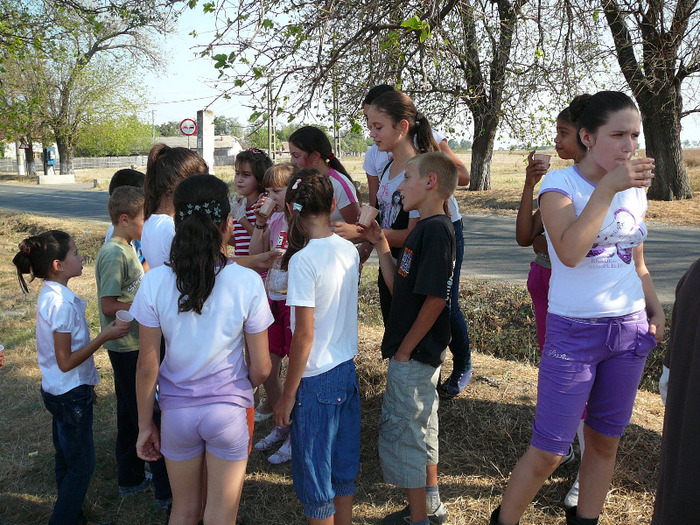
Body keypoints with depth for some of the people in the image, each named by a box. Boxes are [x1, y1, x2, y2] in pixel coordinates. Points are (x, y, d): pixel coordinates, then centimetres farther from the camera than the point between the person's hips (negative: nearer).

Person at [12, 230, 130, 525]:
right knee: (81, 466, 6)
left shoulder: (50, 295, 4)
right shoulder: (62, 303, -25)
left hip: (57, 392, 10)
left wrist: (85, 385, 19)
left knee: (66, 461, 21)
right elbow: (66, 362, -24)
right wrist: (104, 336, -21)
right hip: (71, 396, -10)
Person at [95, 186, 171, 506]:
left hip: (133, 345, 10)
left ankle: (131, 478, 33)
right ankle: (166, 490, 9)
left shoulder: (128, 249, 10)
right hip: (128, 349, -10)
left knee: (131, 413, 19)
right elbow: (109, 306, -22)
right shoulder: (114, 254, -20)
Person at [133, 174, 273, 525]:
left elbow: (147, 366, -7)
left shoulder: (155, 282, -13)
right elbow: (260, 369, -10)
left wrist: (145, 424, 7)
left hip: (177, 411, 2)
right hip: (230, 411, -1)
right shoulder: (247, 282, -17)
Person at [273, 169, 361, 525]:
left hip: (316, 379, -7)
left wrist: (287, 396, -10)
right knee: (343, 465, 22)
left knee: (314, 475, 11)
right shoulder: (349, 250, 0)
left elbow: (304, 336, -20)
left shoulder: (304, 259, -20)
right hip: (347, 372, 7)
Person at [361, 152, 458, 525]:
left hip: (414, 355, -10)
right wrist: (380, 243, 8)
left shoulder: (436, 230, -20)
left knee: (401, 432, 2)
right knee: (420, 427, 21)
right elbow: (399, 287, 10)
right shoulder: (424, 228, 10)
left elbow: (435, 299, -25)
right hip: (417, 354, 10)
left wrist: (404, 351, -18)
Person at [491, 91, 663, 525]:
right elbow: (570, 252, -27)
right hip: (574, 331, -5)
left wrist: (656, 310, 7)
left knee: (605, 441, 16)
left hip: (630, 330, 6)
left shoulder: (635, 189, 7)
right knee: (549, 451, 0)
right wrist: (607, 187, -26)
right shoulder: (560, 184, -9)